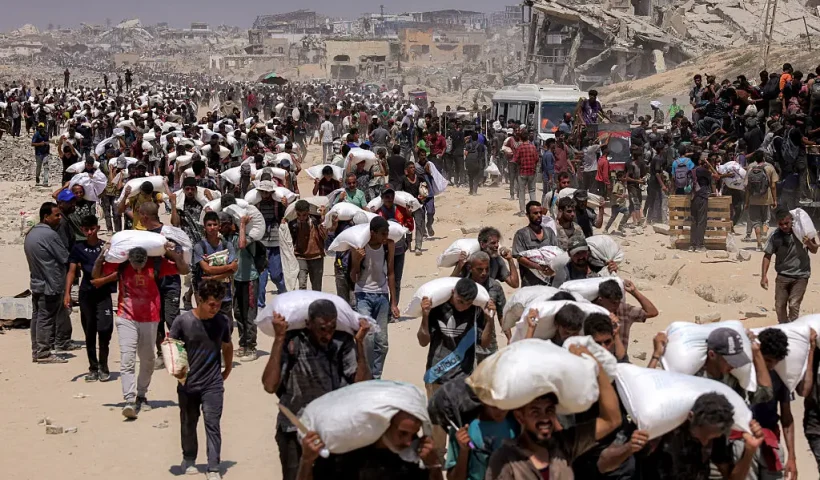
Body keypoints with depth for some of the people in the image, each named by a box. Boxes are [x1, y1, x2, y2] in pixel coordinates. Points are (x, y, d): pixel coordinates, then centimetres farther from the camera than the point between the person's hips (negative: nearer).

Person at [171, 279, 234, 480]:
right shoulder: (183, 321, -12)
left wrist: (227, 371, 18)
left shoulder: (223, 321, -4)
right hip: (188, 384, 0)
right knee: (188, 424, 16)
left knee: (212, 424, -5)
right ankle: (189, 460, 35)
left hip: (213, 384, 0)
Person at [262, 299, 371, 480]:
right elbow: (270, 386, -19)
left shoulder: (343, 342, -3)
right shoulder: (292, 342, -10)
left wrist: (360, 342, -14)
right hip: (295, 430, -2)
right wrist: (279, 339, -20)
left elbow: (362, 384, -9)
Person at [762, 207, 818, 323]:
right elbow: (767, 256, 0)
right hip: (782, 276, 2)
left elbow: (814, 250, 4)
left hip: (800, 275, -2)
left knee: (794, 305, -7)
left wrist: (809, 243, -19)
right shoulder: (775, 236, -7)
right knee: (780, 305, 6)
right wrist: (764, 276, -5)